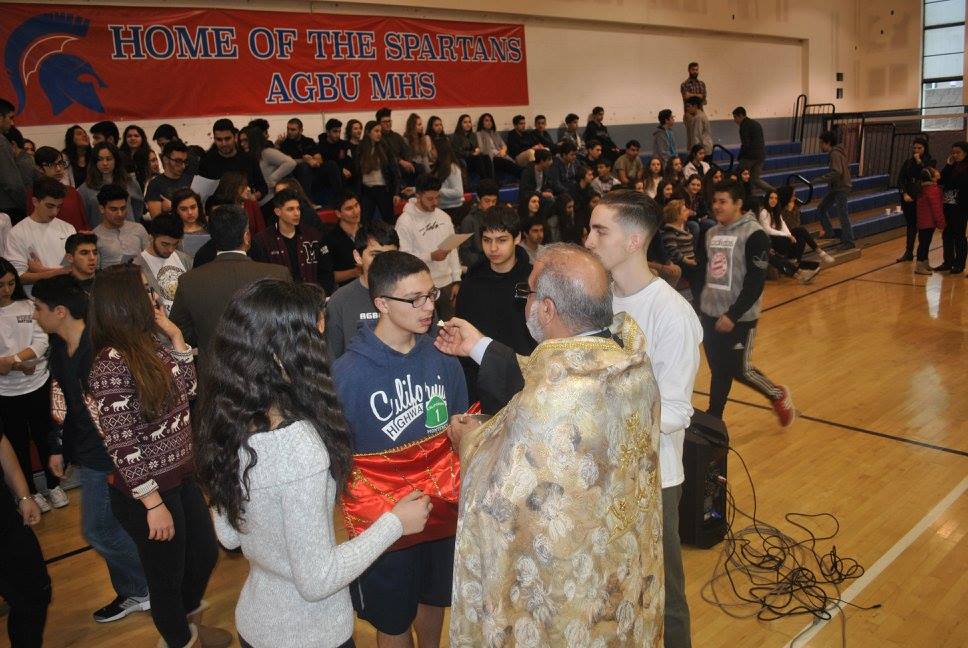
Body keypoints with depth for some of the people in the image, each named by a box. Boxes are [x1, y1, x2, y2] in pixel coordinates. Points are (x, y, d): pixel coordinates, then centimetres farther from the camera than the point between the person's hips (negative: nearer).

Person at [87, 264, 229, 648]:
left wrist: (175, 336, -2)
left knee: (206, 554, 24)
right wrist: (153, 503, -20)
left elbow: (189, 389, 9)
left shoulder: (153, 343, -1)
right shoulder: (111, 363, -23)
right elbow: (120, 444, -22)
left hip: (183, 476, 8)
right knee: (167, 576, 14)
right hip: (147, 490, -8)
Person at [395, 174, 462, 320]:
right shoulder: (405, 221, -10)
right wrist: (431, 256, -23)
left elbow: (453, 250, 11)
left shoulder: (444, 217, 7)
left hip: (446, 284, 5)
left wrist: (456, 281, 7)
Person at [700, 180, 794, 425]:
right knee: (718, 370, 12)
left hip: (739, 318, -6)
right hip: (710, 313, 6)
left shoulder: (754, 234, -14)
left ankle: (779, 396, 28)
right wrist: (699, 308, 15)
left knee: (739, 370, 3)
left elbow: (756, 282, -17)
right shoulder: (711, 233, 9)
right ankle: (713, 419, 25)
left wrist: (733, 315, -20)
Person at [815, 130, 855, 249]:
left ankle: (849, 242, -1)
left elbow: (837, 172, -28)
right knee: (821, 209, 14)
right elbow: (847, 166, 21)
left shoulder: (835, 154, -18)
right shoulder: (838, 151, 12)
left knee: (842, 215, -6)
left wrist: (820, 180, -26)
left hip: (841, 188, -10)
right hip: (834, 187, 10)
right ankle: (829, 232, 24)